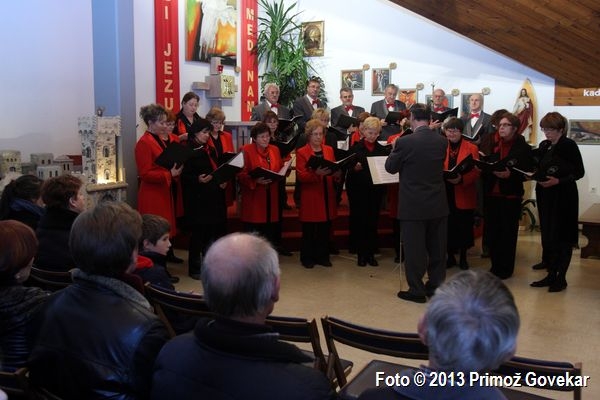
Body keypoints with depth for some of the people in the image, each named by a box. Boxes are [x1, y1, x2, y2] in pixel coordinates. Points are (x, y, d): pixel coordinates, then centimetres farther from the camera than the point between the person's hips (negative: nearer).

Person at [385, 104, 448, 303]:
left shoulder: (404, 141, -15)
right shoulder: (442, 141, 0)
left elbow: (390, 167, -3)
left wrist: (395, 149, 15)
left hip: (413, 206, -5)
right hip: (438, 204, 5)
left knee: (414, 249, 5)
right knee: (437, 248, 14)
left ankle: (416, 290, 12)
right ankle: (436, 286, 25)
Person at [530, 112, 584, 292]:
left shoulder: (569, 145, -9)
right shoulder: (544, 146, 9)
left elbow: (579, 172, -11)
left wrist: (558, 181, -21)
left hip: (563, 196, -6)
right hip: (545, 196, 6)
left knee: (562, 238, 2)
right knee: (547, 236, 9)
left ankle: (561, 277, 11)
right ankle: (551, 274, 19)